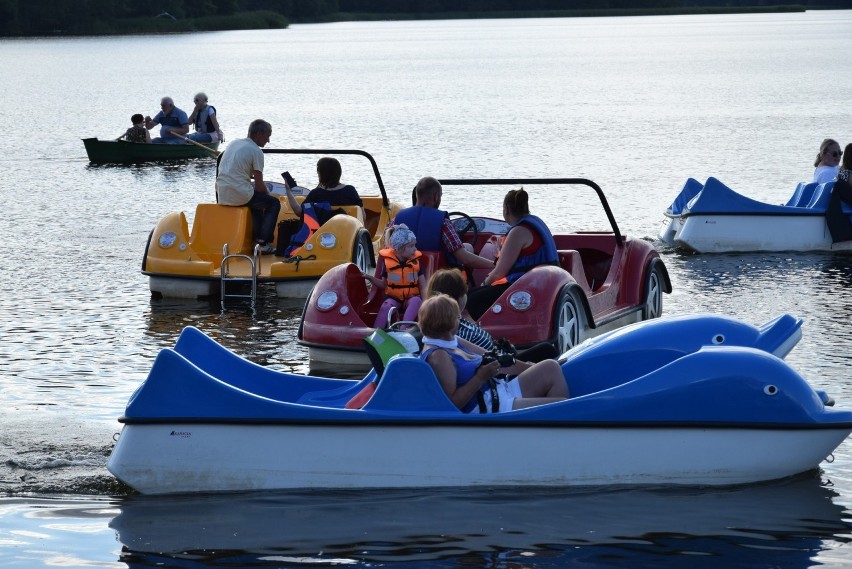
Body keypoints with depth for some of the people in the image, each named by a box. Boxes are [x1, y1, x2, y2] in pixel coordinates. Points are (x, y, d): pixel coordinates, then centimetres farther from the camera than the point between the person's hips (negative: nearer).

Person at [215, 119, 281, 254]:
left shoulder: (233, 143, 16)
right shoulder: (256, 151, -7)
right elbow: (259, 185, -6)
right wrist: (268, 194, 12)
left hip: (221, 195, 8)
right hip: (239, 195, -8)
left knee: (257, 201, 33)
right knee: (274, 203, 11)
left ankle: (257, 239, 27)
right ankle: (264, 242, 2)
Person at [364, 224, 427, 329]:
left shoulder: (416, 262, 1)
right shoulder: (388, 262, -2)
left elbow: (423, 286, 2)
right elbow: (383, 284, 9)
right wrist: (370, 278, -7)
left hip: (411, 297, 0)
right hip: (393, 297, 0)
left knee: (416, 301, -34)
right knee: (386, 306, -33)